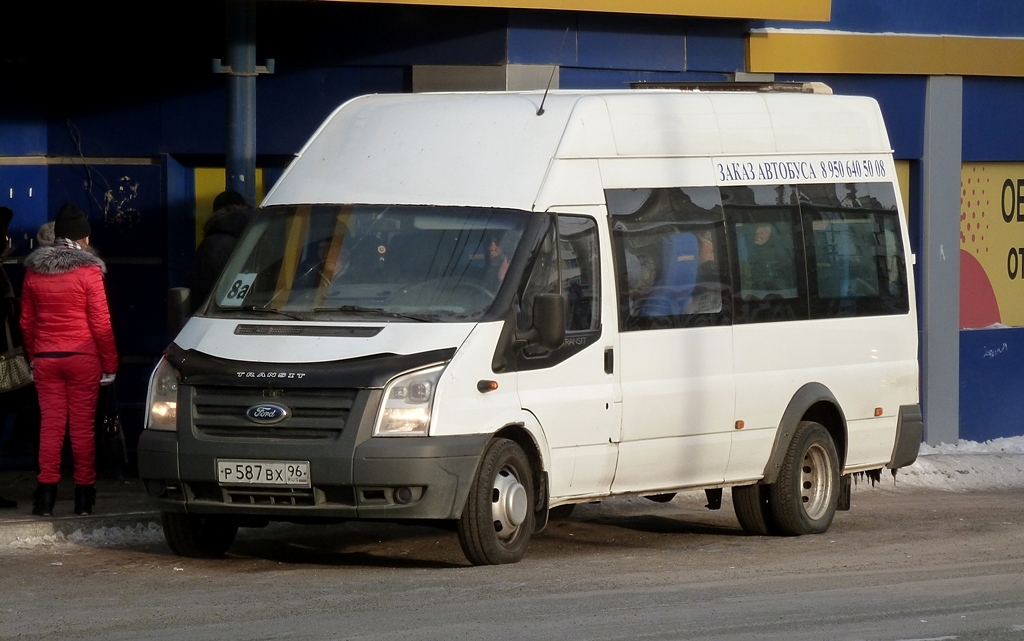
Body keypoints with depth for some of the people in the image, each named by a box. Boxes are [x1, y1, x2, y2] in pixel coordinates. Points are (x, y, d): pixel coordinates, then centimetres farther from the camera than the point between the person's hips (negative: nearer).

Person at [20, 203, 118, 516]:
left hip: (45, 358, 3)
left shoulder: (34, 270, 4)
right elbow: (100, 323, -8)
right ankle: (84, 495, 4)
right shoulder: (88, 270, -9)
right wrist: (110, 363, 0)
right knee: (82, 425, 2)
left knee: (51, 423, 5)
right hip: (82, 357, -3)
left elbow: (27, 321, 10)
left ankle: (46, 493, -1)